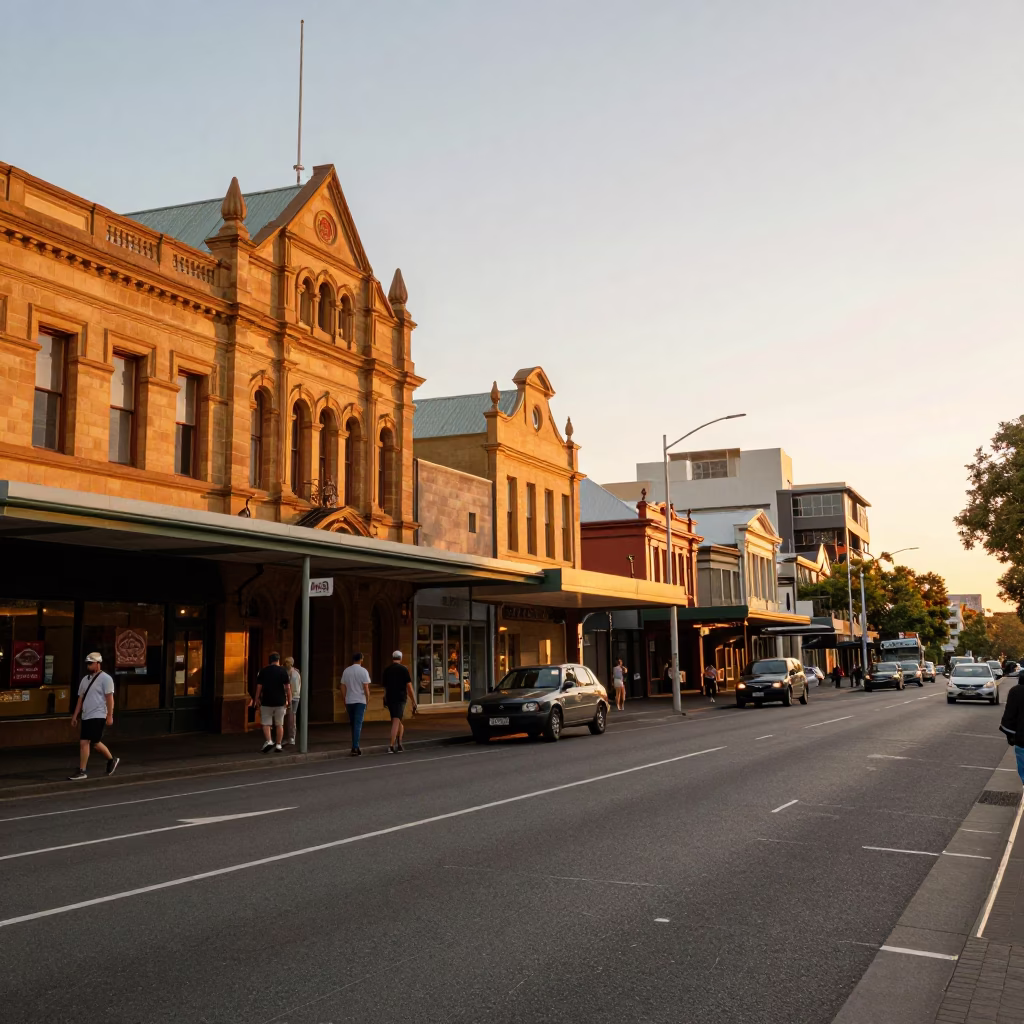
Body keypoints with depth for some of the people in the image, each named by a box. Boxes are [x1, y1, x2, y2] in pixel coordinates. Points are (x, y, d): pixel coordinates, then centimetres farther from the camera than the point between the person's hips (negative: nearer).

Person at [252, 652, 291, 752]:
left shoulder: (263, 671, 0)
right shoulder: (283, 670, -2)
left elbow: (259, 686, -1)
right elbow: (287, 687, -5)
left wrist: (257, 699, 9)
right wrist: (289, 699, 3)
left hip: (266, 701, 0)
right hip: (280, 702, 0)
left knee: (266, 723, 6)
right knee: (279, 724, 8)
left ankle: (268, 741, -12)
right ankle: (278, 745, 8)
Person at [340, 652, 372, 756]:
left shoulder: (346, 671, 5)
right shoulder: (363, 671, -7)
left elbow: (343, 688, 6)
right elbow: (366, 688, -10)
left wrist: (344, 702, 14)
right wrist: (368, 701, 0)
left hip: (349, 701, 4)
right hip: (360, 701, -4)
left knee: (353, 724, 14)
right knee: (358, 724, -3)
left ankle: (355, 747, 19)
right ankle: (355, 747, -10)